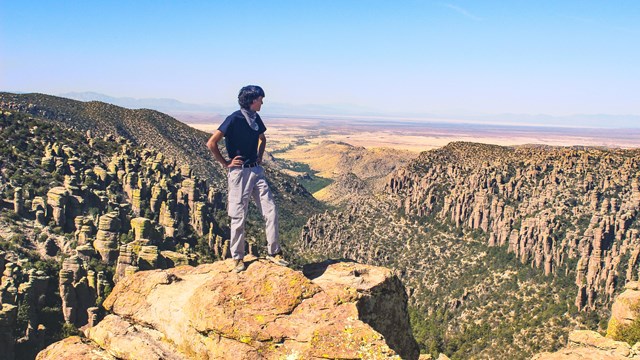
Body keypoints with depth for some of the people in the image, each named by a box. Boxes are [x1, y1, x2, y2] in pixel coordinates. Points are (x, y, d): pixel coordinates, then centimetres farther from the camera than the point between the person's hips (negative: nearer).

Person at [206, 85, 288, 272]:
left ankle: (273, 252, 15)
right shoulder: (234, 119, -14)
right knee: (239, 217, 2)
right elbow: (211, 143, -17)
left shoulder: (256, 118, 7)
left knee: (271, 211, 3)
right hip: (239, 172, -7)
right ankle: (238, 258, 16)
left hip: (256, 170, 7)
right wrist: (225, 163, -10)